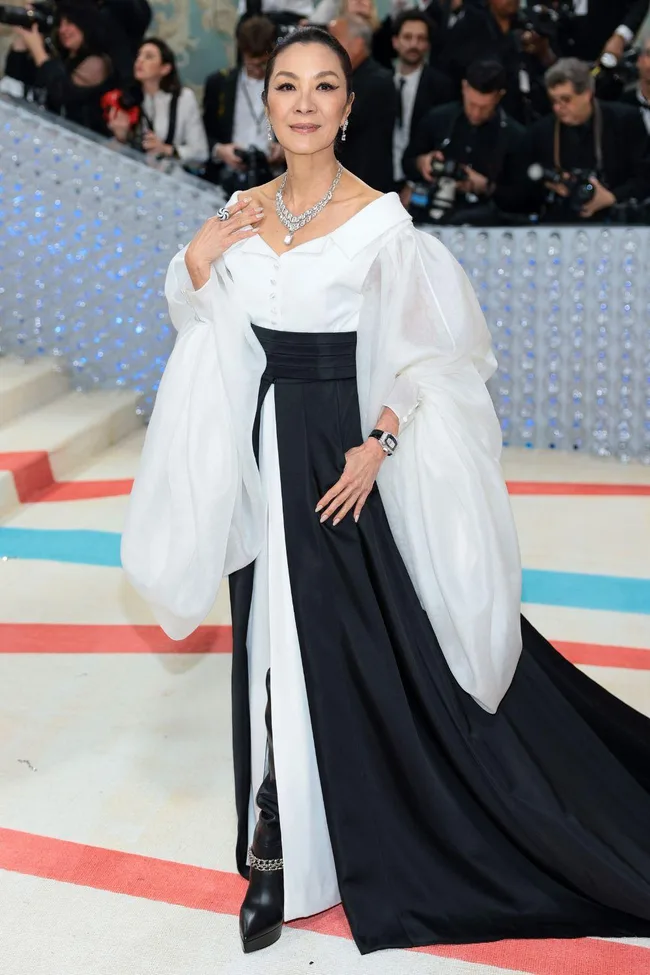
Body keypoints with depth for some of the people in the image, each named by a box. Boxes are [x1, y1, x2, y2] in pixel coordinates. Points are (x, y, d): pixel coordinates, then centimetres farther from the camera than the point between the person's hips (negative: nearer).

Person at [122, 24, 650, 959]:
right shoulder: (243, 212, 5)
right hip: (266, 448, 5)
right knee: (280, 644, 11)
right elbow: (192, 310, 18)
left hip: (348, 449, -5)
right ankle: (282, 850, 25)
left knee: (377, 640, 2)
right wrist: (199, 254, -2)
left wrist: (378, 445, -18)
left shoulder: (380, 219, -10)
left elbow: (426, 352, -9)